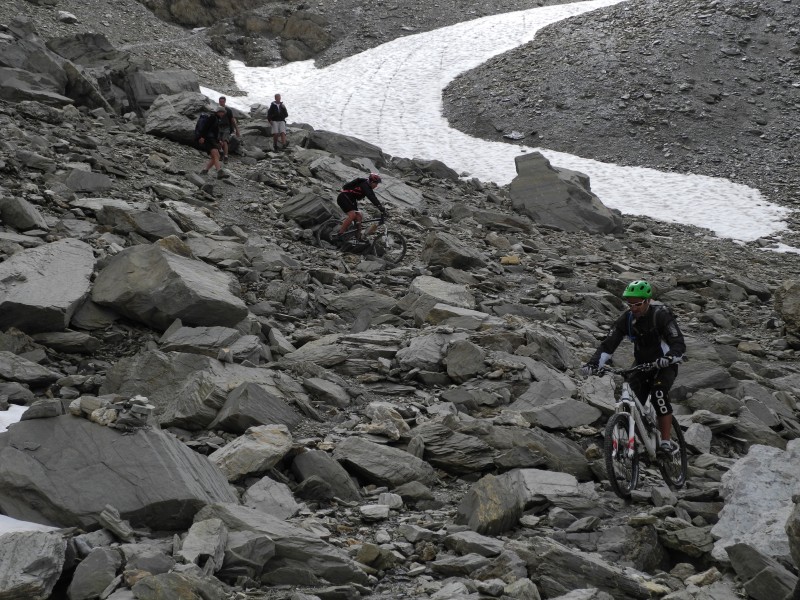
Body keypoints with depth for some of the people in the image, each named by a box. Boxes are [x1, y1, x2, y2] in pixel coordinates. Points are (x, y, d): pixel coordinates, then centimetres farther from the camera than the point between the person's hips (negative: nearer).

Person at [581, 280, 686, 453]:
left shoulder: (661, 315, -23)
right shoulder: (626, 319, -10)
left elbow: (679, 344, -31)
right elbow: (608, 344, -13)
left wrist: (668, 358, -52)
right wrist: (593, 364, -30)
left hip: (665, 365, -5)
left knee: (659, 393, -30)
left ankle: (666, 441, -23)